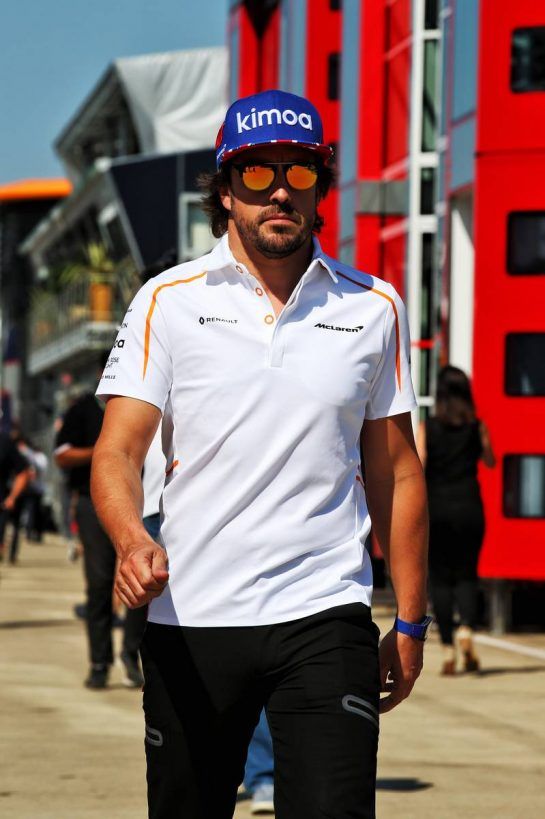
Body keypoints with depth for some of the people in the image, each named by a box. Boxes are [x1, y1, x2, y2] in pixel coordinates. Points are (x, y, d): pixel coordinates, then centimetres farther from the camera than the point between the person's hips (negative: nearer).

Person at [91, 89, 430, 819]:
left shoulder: (374, 308, 8)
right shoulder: (169, 302, 3)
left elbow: (396, 471, 14)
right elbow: (118, 451, -4)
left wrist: (410, 621, 12)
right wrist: (133, 543, -25)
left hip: (326, 619, 0)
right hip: (189, 619, 0)